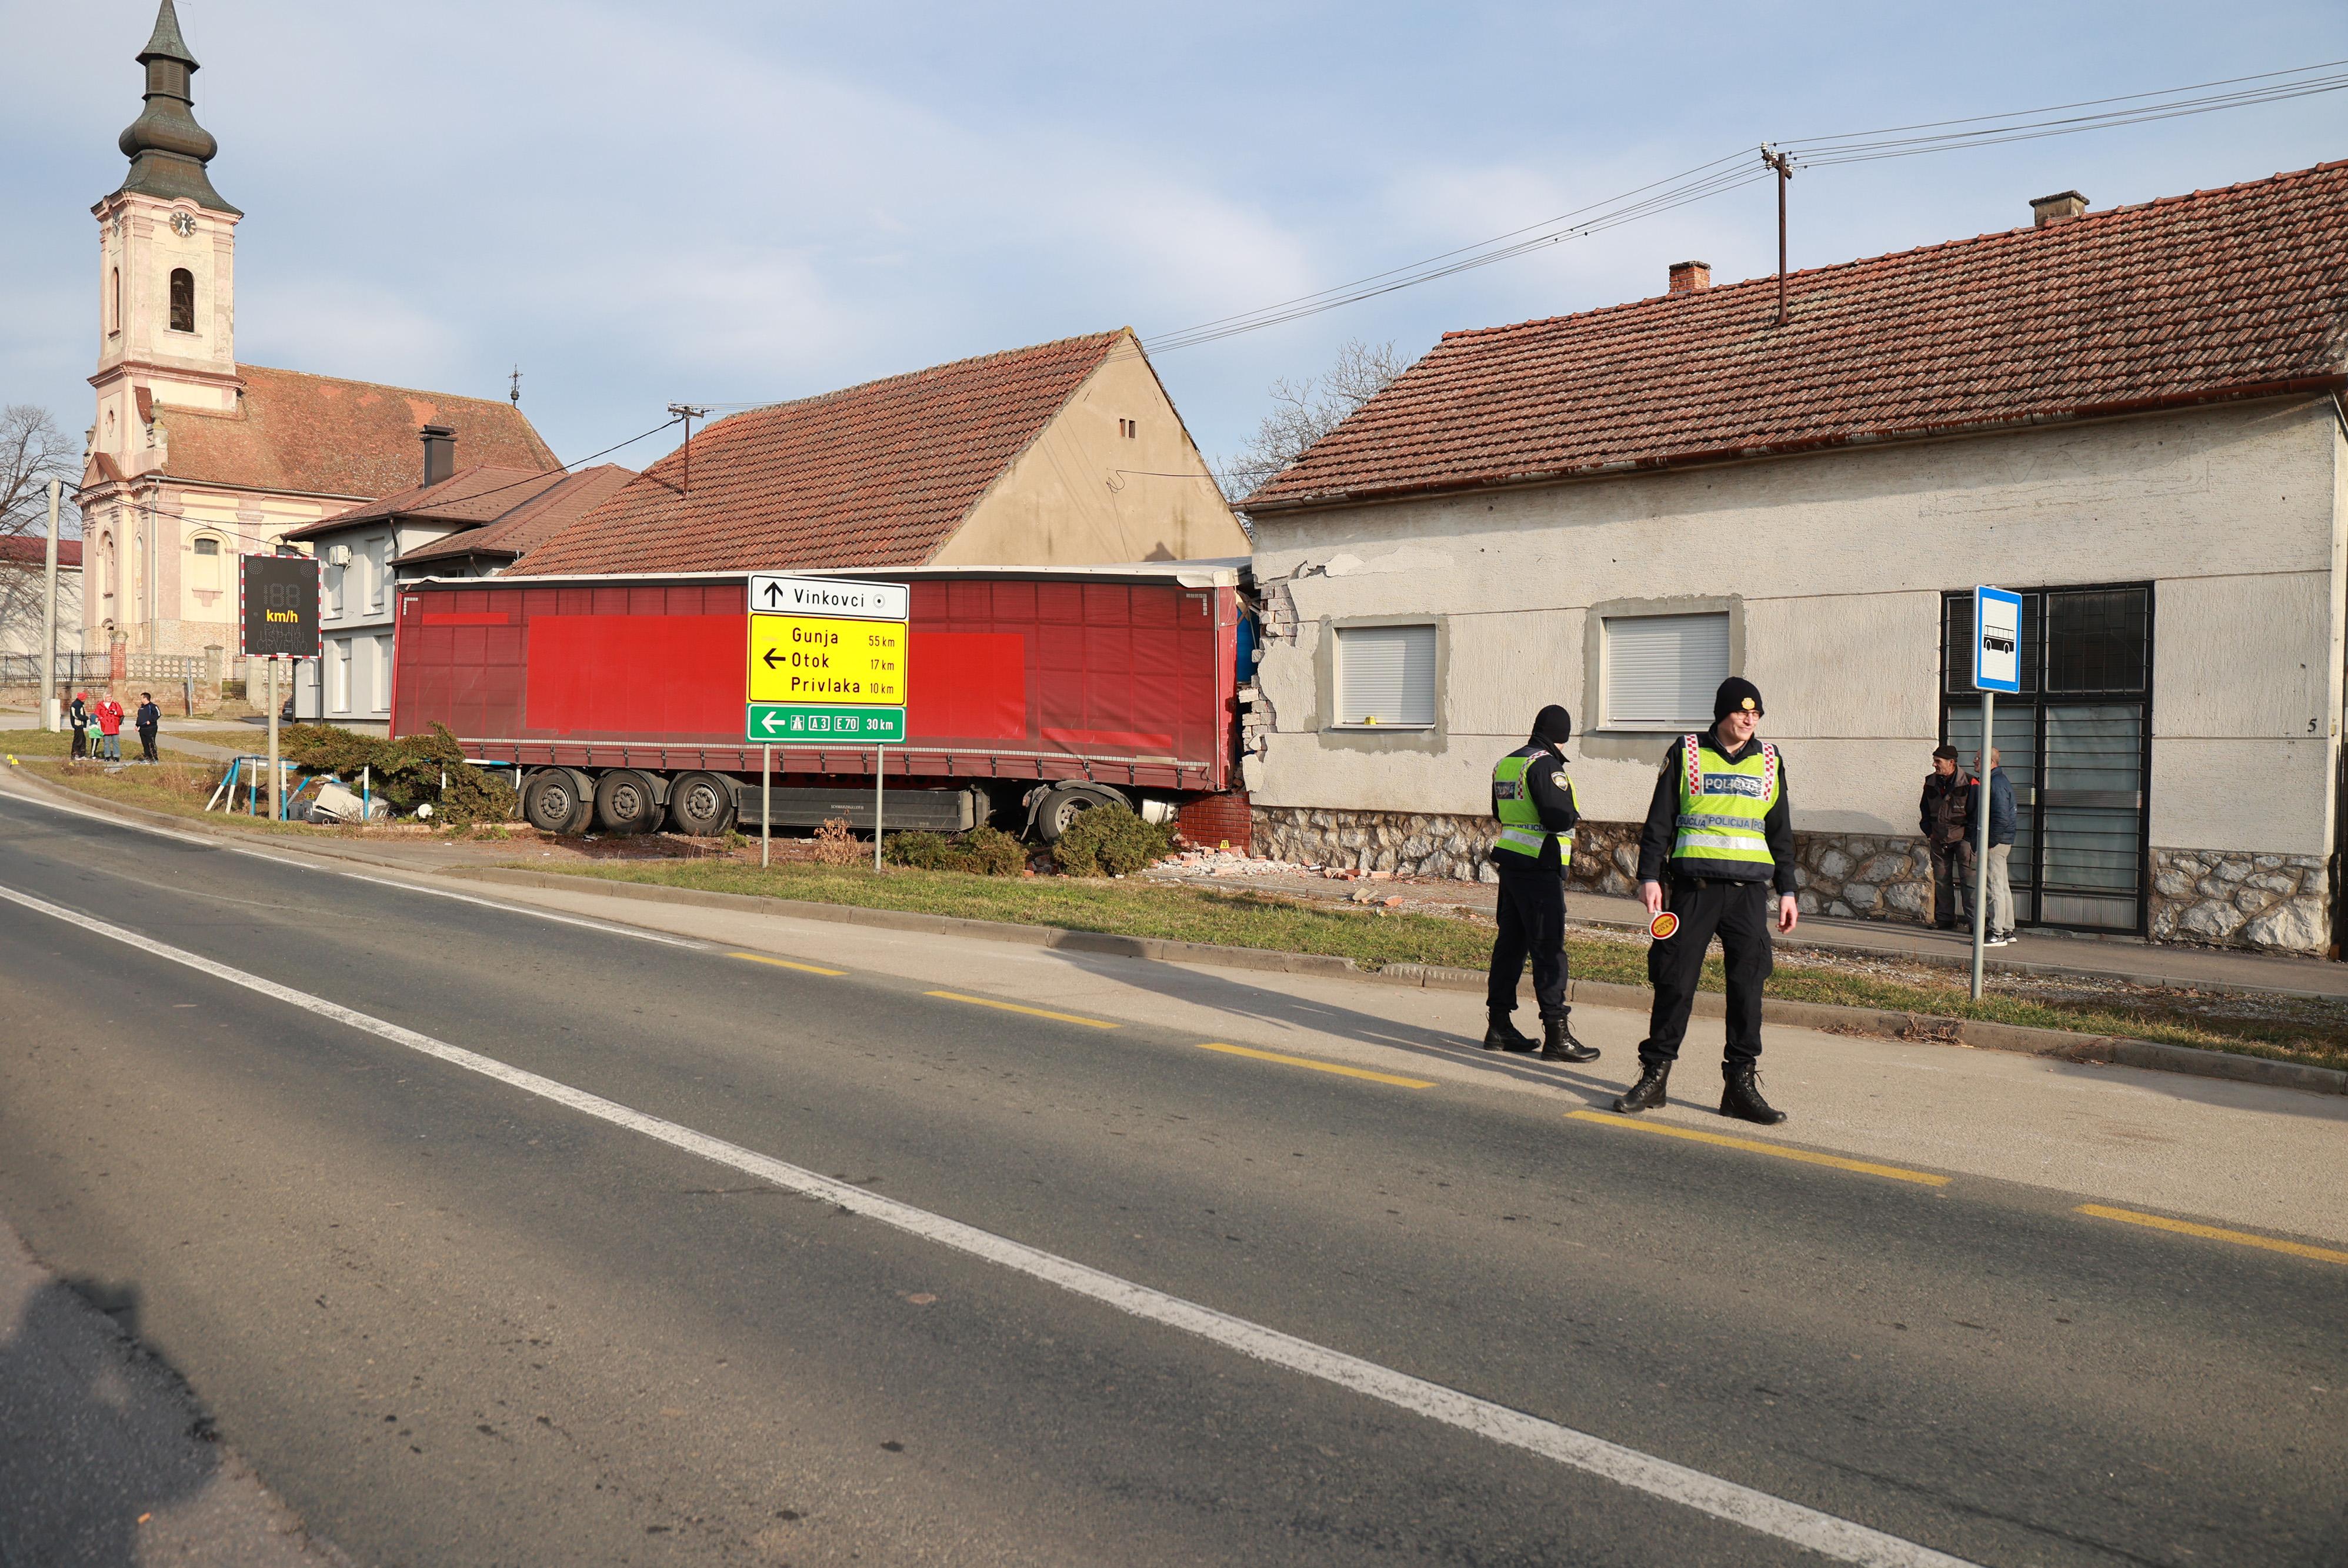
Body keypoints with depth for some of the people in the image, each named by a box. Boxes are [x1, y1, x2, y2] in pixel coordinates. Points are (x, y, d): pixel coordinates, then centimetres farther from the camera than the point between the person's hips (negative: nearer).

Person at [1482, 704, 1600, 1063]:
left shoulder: (1505, 764, 12)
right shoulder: (1545, 765, -14)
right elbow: (1560, 818, -23)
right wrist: (1573, 816, 0)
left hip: (1509, 862, 9)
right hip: (1539, 868, -9)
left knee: (1510, 943, 13)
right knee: (1549, 949, -6)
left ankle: (1498, 1026, 18)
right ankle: (1557, 1035, -4)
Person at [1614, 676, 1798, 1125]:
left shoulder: (1770, 762, 13)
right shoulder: (1686, 754, 5)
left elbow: (1780, 832, 18)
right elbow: (1658, 821, 4)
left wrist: (1787, 891, 13)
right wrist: (1650, 877, -3)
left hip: (1749, 889, 2)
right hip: (1694, 885, -2)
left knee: (1748, 986, 0)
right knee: (1675, 982, -1)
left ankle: (1741, 1086, 9)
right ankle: (1654, 1076, 10)